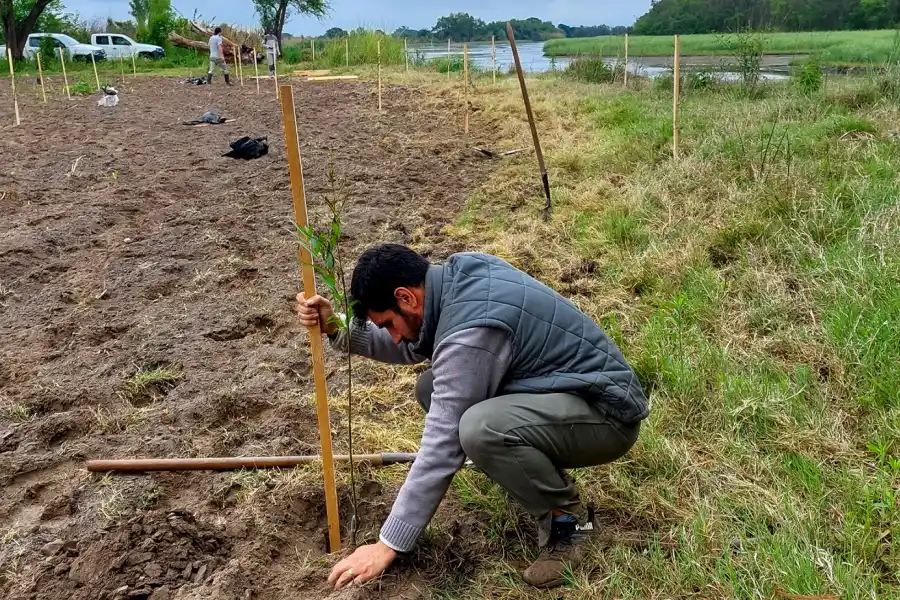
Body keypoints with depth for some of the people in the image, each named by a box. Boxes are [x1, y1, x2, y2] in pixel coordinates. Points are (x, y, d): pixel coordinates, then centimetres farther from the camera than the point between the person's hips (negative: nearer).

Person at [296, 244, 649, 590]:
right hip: (563, 390, 9)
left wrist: (388, 544, -19)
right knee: (433, 391, 4)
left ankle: (568, 517, -6)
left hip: (606, 412, -9)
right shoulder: (459, 275, -1)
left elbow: (443, 448, -26)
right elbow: (412, 348, 14)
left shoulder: (472, 329, -29)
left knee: (479, 429, -35)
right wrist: (337, 327, 0)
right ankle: (544, 481, 11)